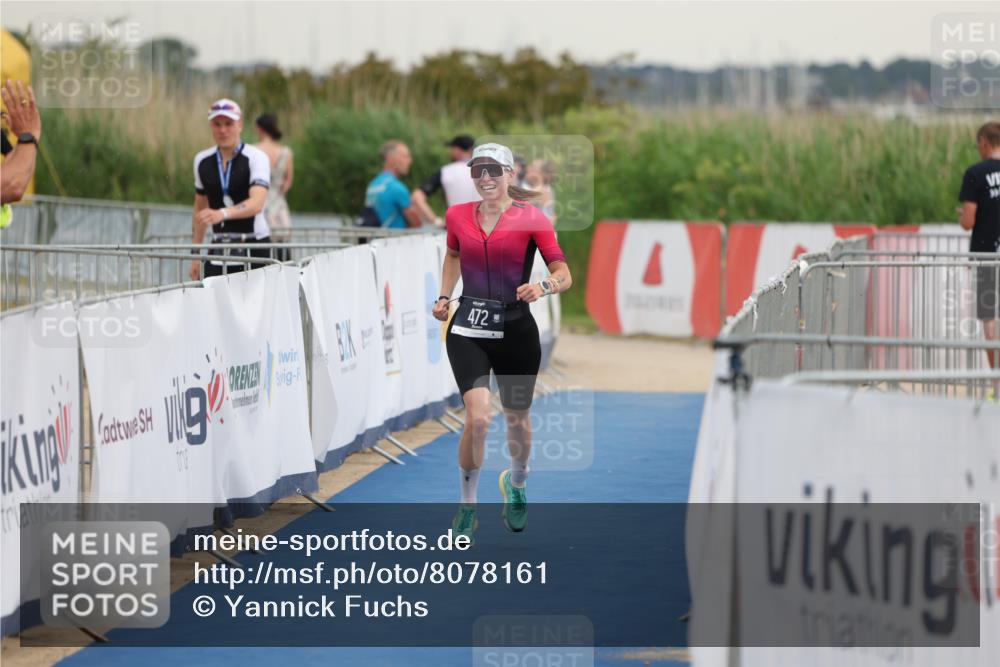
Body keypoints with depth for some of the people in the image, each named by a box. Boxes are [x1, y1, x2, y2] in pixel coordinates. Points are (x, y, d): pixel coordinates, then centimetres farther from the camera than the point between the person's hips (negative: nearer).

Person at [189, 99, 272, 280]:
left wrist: (222, 214, -41)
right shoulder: (202, 161, 8)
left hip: (254, 246, -4)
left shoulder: (256, 157, -8)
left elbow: (257, 203, -24)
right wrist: (195, 254, 15)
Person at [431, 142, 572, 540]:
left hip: (516, 330, -1)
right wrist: (444, 297, 13)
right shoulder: (458, 216, 3)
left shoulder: (530, 218, -7)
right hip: (468, 330, 1)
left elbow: (564, 275, -11)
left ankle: (516, 484, 47)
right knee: (478, 418, -18)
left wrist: (544, 287, -32)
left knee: (517, 421, 14)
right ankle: (467, 509, -1)